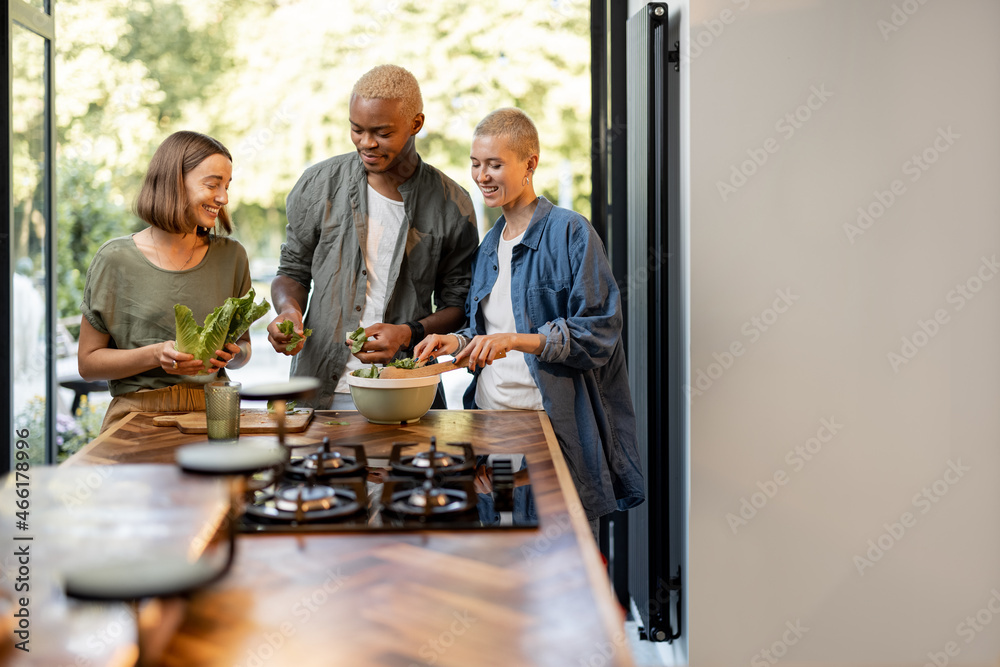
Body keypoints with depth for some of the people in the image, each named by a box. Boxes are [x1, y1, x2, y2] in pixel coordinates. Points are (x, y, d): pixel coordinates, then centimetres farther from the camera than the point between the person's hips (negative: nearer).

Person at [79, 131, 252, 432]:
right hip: (139, 415, -2)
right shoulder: (116, 259, 1)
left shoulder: (231, 257, 10)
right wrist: (155, 355, -13)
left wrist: (234, 354, -3)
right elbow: (88, 362, 3)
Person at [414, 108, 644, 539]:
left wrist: (516, 341, -23)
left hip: (553, 422, -6)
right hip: (489, 418, 7)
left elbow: (599, 333, -14)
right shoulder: (489, 247, 16)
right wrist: (456, 342, 4)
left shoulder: (570, 233, -8)